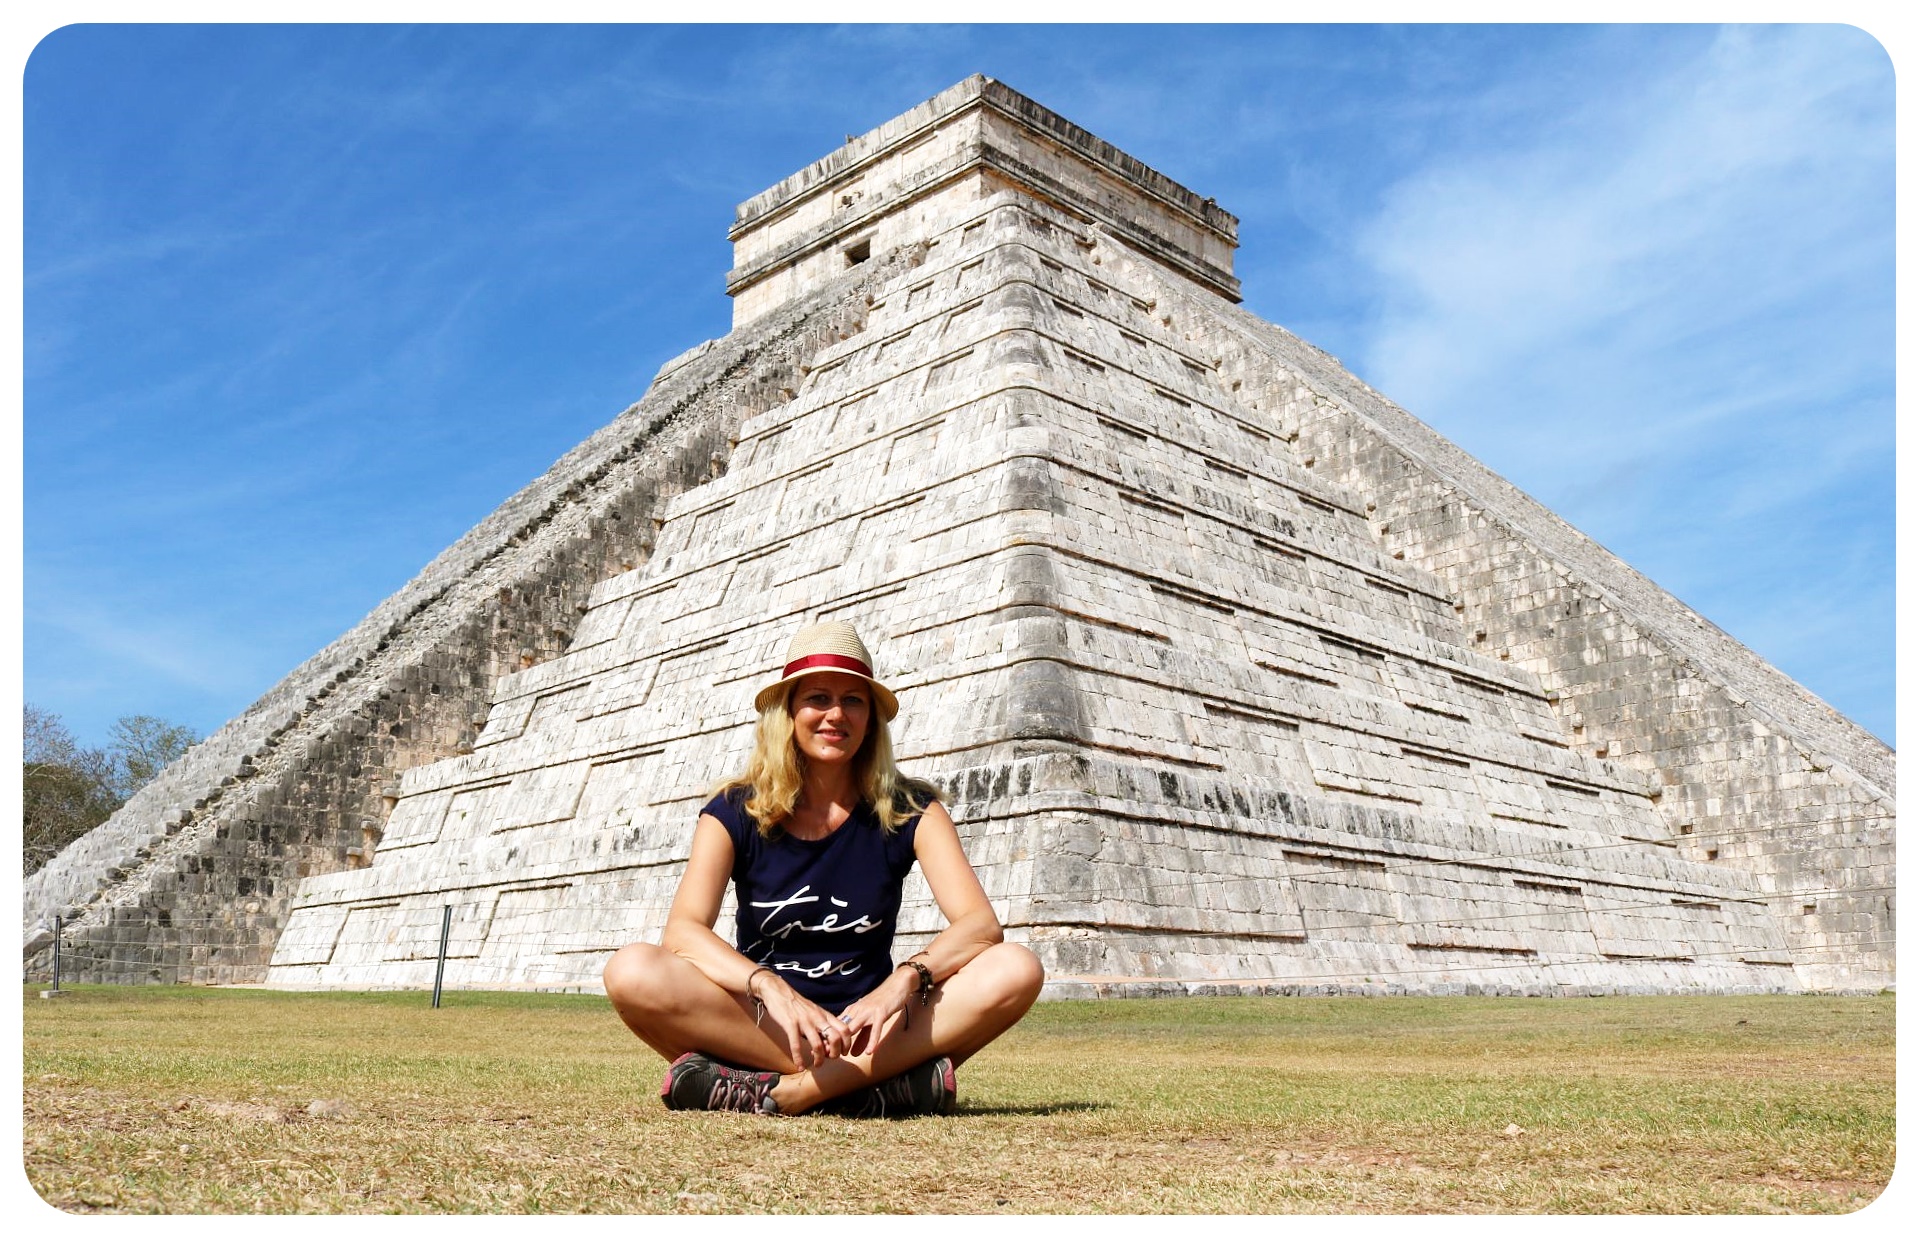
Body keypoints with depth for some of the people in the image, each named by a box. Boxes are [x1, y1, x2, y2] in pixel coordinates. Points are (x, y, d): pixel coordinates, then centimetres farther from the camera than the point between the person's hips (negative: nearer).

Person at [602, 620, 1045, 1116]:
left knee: (1016, 970, -24)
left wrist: (903, 981, -32)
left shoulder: (909, 810, 1)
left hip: (865, 1027, 1)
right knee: (632, 971, -28)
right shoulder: (737, 813, -1)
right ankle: (883, 1081, -28)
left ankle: (774, 1093, -30)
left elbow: (981, 923, -12)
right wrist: (771, 989, -35)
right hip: (759, 1026, 0)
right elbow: (682, 930, -16)